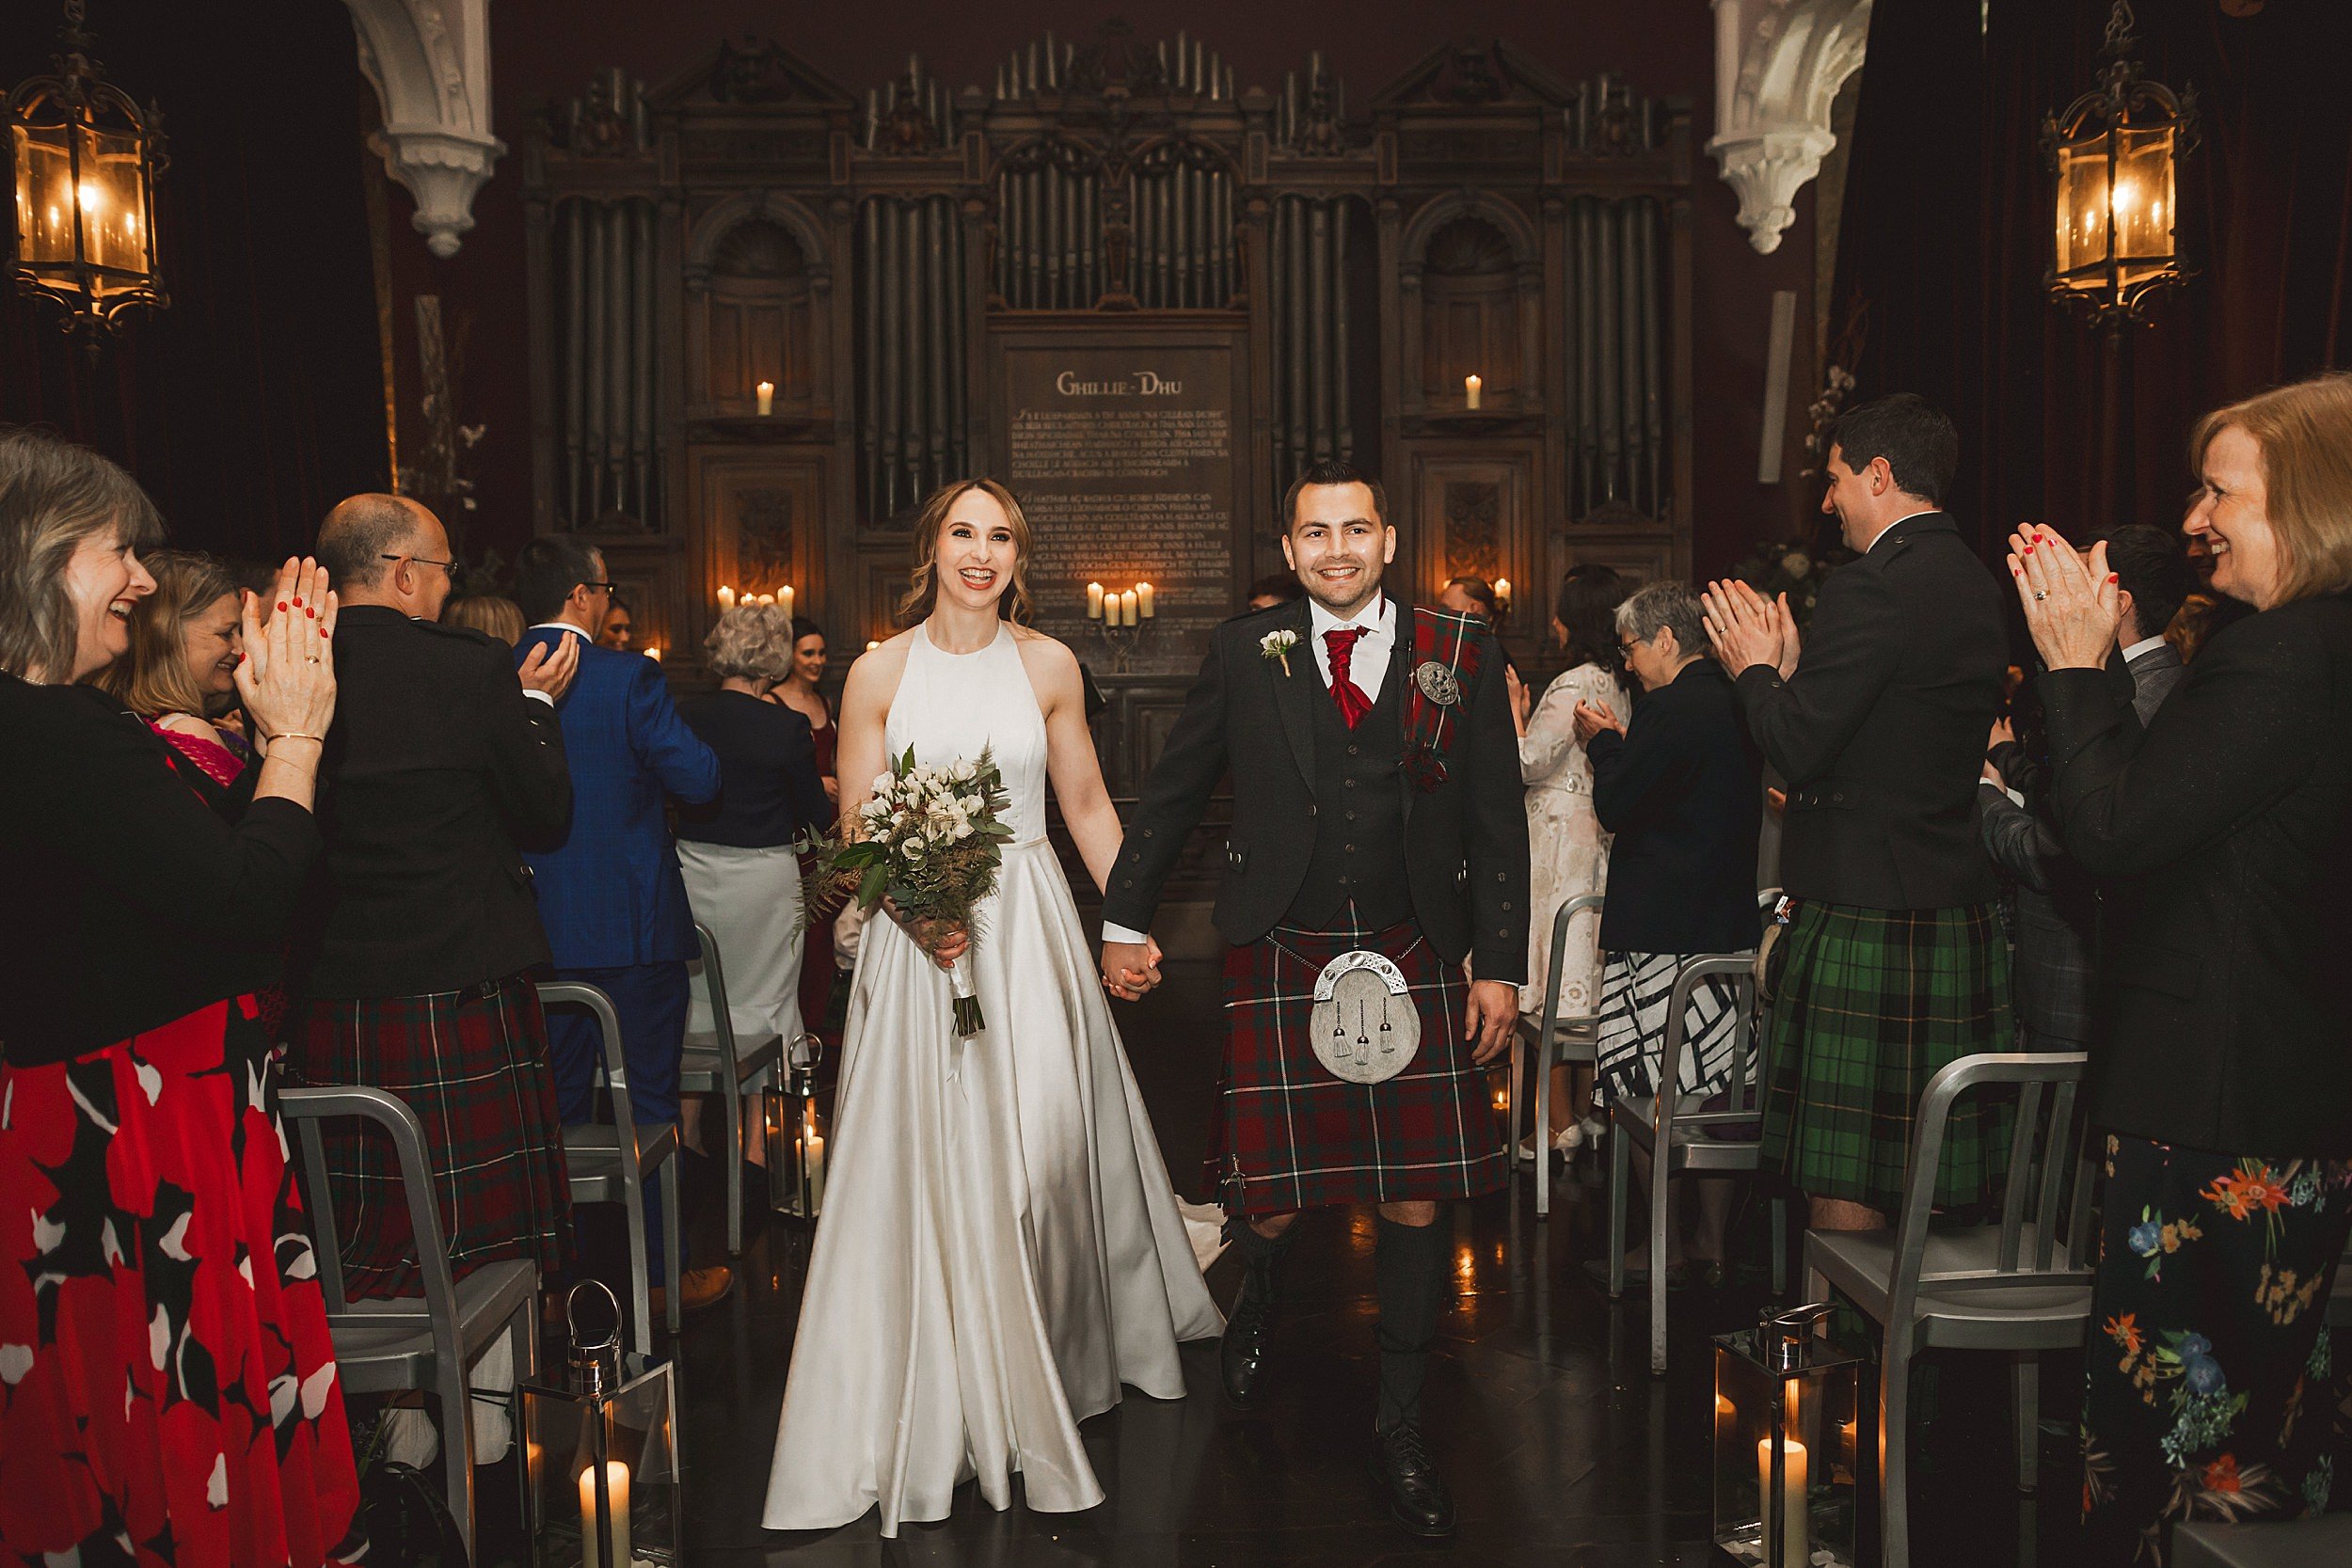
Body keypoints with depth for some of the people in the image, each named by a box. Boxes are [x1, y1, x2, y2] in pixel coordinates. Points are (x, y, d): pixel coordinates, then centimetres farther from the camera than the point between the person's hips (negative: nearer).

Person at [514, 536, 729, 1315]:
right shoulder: (629, 678, -15)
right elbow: (698, 779, -13)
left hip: (536, 929, 4)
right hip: (631, 926, -4)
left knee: (555, 1104, 15)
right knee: (649, 1102, 8)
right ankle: (661, 1272, 17)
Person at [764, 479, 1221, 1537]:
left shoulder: (1048, 665, 4)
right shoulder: (879, 673, 1)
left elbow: (1088, 805, 9)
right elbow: (857, 828, 1)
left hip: (1030, 929, 1)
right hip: (916, 932, 0)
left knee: (1043, 1146, -2)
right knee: (930, 1162, 3)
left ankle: (1047, 1363, 21)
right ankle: (946, 1402, 19)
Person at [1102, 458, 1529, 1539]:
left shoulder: (1460, 652, 3)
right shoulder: (1245, 653, 3)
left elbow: (1496, 820, 5)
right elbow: (1170, 792, 11)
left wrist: (1498, 965, 2)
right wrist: (1124, 919, 12)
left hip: (1414, 961, 1)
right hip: (1278, 961, 0)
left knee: (1416, 1198, 2)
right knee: (1272, 1196, 1)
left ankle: (1399, 1428, 22)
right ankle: (1257, 1301, 39)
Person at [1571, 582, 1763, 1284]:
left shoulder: (1672, 710, -17)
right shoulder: (1735, 705, 11)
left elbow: (1614, 807, -14)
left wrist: (1603, 744, 3)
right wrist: (1624, 744, 15)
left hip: (1658, 930, -9)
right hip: (1728, 926, 9)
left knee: (1644, 1100, 1)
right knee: (1713, 1094, 12)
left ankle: (1666, 1246, 7)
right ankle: (1712, 1240, 19)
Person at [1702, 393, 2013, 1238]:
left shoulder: (1869, 589, -17)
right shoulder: (1977, 585, 13)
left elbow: (1798, 747, -18)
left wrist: (1756, 669, 0)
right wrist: (1791, 669, 14)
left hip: (1864, 915, -9)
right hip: (1961, 909, 10)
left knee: (1846, 1187, 0)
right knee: (1934, 1165, 18)